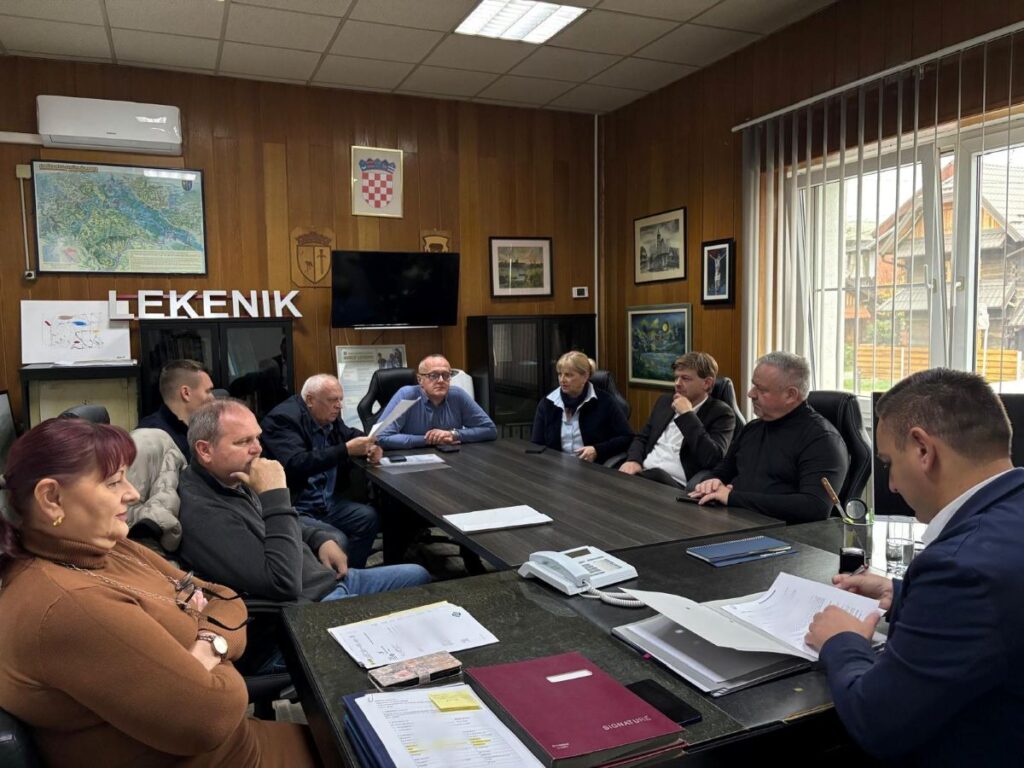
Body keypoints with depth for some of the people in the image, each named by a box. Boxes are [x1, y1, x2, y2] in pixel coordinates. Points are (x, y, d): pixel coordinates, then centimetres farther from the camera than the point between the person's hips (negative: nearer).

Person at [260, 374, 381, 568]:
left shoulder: (329, 417, 8)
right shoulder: (283, 419, -15)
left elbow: (351, 434, 26)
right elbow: (295, 464, -28)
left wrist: (369, 447, 1)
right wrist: (346, 450, -28)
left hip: (327, 501, 8)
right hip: (293, 507, -8)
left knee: (369, 517, -10)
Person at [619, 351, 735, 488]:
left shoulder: (721, 413, 0)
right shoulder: (665, 401, 19)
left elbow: (712, 459, -15)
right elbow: (642, 438, 21)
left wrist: (687, 415, -12)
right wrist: (633, 460, -2)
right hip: (642, 473, 5)